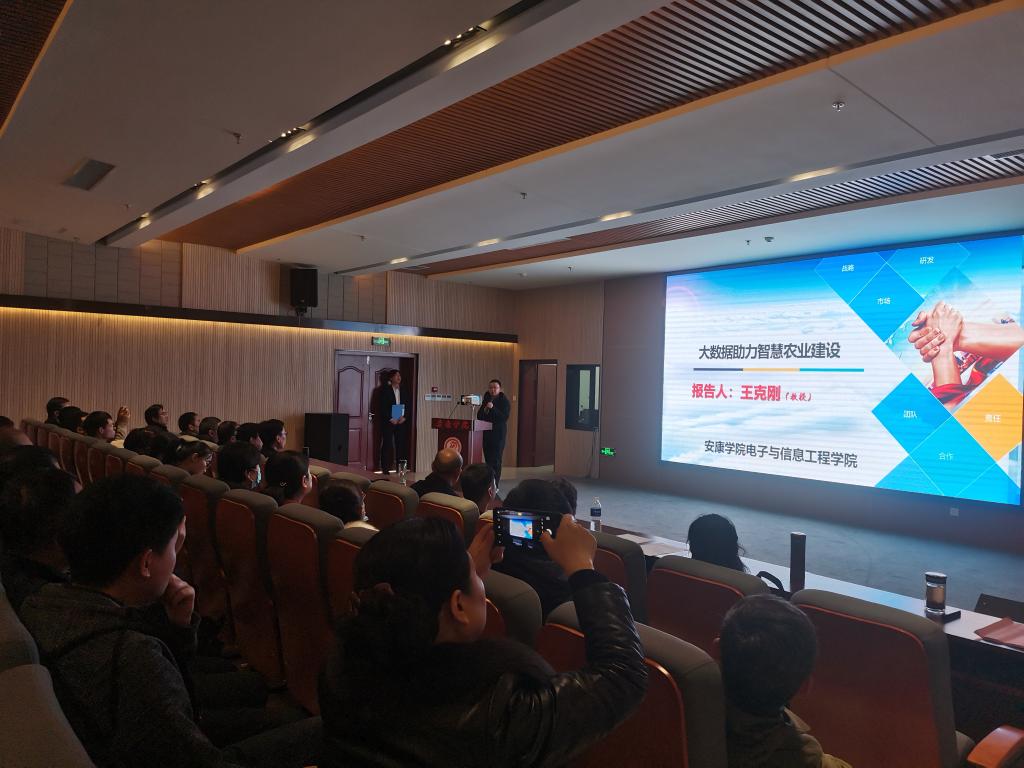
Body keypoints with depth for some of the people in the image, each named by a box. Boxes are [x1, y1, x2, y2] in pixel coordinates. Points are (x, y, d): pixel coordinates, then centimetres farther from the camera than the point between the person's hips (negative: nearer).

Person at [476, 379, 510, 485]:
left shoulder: (504, 401, -3)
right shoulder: (486, 400, 13)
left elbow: (504, 417, -14)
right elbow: (479, 416, 12)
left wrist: (493, 408, -22)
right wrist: (485, 410, -8)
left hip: (498, 434, -5)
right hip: (486, 433, 5)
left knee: (496, 460, -8)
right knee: (488, 459, 7)